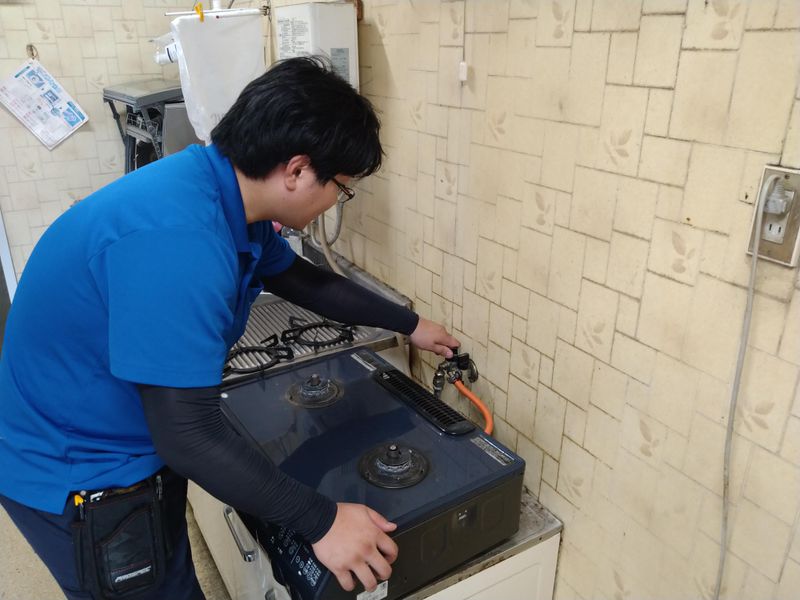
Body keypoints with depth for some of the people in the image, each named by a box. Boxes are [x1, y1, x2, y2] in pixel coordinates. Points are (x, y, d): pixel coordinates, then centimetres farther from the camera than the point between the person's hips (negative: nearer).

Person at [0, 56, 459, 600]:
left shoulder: (228, 195, -5)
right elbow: (190, 435, -33)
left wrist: (409, 324, 18)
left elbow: (304, 280, 10)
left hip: (137, 449, 8)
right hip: (78, 479, -8)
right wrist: (321, 521, -24)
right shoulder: (176, 236, -35)